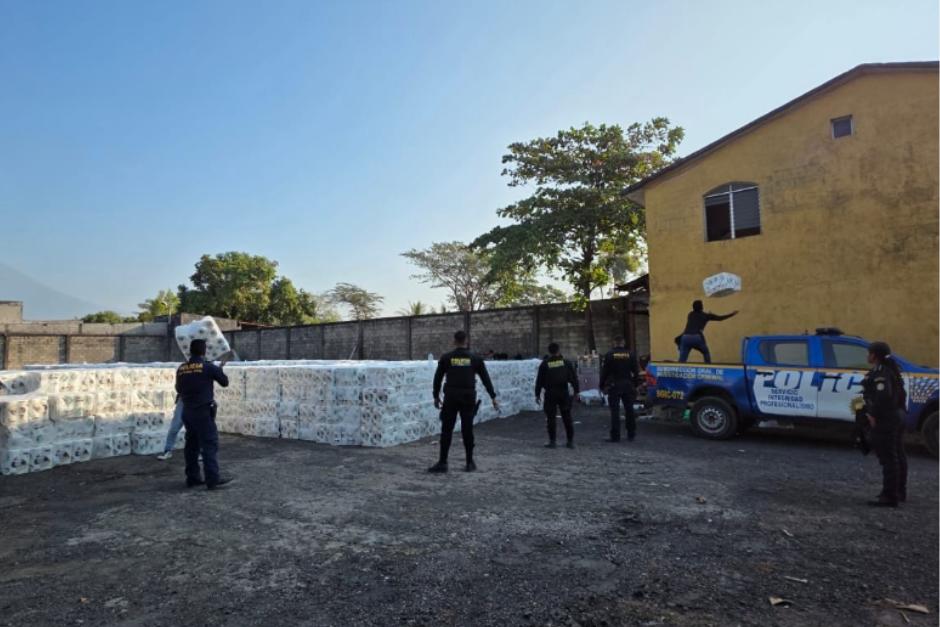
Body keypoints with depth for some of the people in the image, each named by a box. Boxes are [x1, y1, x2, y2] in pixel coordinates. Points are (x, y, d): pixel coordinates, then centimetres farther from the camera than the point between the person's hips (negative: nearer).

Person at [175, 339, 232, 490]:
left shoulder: (181, 369, 5)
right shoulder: (208, 367, -11)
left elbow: (178, 389, 18)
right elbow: (225, 382, 0)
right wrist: (220, 369, 17)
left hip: (187, 412, 6)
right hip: (203, 412, -6)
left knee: (192, 444, 13)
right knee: (210, 444, -5)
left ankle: (192, 477, 18)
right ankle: (213, 479, -7)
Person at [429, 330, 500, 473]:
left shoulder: (446, 358, 2)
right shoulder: (475, 358, 4)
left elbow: (437, 378, 5)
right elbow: (486, 379, 6)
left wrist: (436, 396, 16)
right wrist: (493, 397, 11)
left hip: (451, 398, -1)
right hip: (468, 398, 1)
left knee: (446, 431, 3)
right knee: (467, 431, 8)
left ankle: (442, 463, 3)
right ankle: (470, 463, 14)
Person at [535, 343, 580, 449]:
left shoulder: (544, 364, 0)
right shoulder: (566, 362, 3)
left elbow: (539, 380, 0)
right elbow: (573, 378, 2)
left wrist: (537, 394, 6)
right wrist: (576, 391, 7)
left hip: (550, 394, -2)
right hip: (564, 393, 2)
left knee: (551, 418, 3)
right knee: (567, 417, 9)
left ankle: (552, 441, 3)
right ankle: (570, 441, 12)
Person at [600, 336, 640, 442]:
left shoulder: (609, 354, -6)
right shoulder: (630, 354, 2)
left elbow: (604, 371, -6)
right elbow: (635, 372, 5)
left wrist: (602, 385, 1)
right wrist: (635, 385, 12)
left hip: (614, 386, -3)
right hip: (628, 386, 3)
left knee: (614, 411, -1)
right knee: (629, 410, 12)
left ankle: (615, 436, -2)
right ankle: (631, 435, 18)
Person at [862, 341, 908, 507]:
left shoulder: (880, 372, -18)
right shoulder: (891, 370, 14)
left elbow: (883, 395, -28)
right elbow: (901, 393, 19)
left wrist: (874, 415, -21)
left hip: (885, 419, -11)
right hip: (897, 416, 11)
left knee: (888, 458, -7)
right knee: (898, 456, 19)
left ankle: (889, 497, -4)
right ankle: (900, 492, 31)